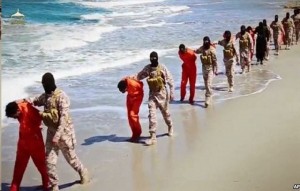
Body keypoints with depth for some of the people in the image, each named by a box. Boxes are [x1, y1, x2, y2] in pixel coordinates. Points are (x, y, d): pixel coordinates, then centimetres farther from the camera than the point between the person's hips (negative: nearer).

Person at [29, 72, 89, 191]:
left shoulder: (61, 96, -21)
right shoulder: (45, 96, 2)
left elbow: (64, 117, -25)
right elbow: (35, 101, 21)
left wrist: (57, 135, -31)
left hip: (64, 132, -6)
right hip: (51, 132, 6)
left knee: (71, 158, 12)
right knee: (49, 161, 2)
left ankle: (83, 173, 40)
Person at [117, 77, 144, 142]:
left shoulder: (133, 84, -38)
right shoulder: (122, 83, -22)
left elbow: (141, 84, -15)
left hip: (137, 96, -6)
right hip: (130, 96, 6)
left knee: (133, 114, -15)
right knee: (129, 115, 3)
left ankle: (137, 134, 1)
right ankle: (135, 134, 12)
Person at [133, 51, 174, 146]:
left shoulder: (162, 68, -10)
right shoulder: (147, 68, 0)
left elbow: (170, 80, -7)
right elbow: (139, 76, 8)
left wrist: (172, 93, -9)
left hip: (162, 93, -2)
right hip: (152, 94, 3)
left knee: (165, 112, 14)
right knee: (152, 114, -8)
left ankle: (170, 127, 44)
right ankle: (153, 136, -8)